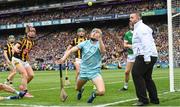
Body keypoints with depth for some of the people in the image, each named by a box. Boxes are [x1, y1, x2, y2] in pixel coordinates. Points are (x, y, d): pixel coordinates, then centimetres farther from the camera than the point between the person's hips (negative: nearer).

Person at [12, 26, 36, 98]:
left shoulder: (32, 42, 7)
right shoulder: (23, 40, -14)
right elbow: (15, 47, -27)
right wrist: (16, 50, -47)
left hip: (24, 61, 8)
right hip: (17, 59, -7)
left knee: (31, 75, 0)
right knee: (25, 75, -19)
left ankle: (22, 86, 22)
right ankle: (25, 92, -14)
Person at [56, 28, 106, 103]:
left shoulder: (99, 44, -5)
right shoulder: (85, 43, 2)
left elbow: (103, 51, -29)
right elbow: (71, 50, -2)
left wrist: (100, 39, -39)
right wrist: (64, 58, -18)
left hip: (95, 72, -3)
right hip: (83, 71, 3)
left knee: (101, 92, -22)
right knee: (77, 88, 21)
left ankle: (94, 94, 15)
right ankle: (81, 90, 60)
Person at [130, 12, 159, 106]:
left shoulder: (141, 28, -9)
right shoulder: (138, 28, 24)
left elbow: (146, 43, -20)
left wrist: (147, 58, -26)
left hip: (145, 56, -11)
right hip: (149, 57, 11)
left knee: (136, 74, -11)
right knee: (147, 78, 15)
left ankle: (143, 99, -12)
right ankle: (154, 99, 17)